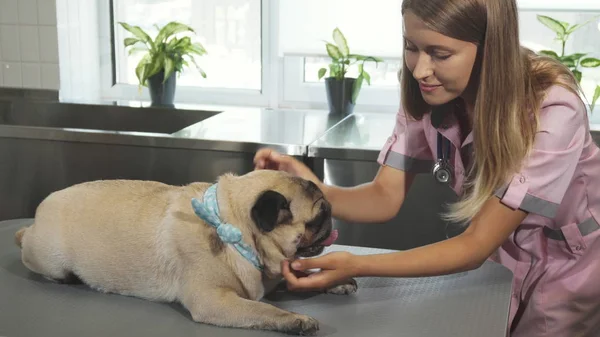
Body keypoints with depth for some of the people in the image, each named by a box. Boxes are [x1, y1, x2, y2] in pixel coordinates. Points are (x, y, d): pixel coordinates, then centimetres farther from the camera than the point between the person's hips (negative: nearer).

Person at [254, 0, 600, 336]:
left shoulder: (553, 111, -33)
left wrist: (356, 267, -42)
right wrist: (318, 192, -38)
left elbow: (477, 244, -32)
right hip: (503, 261, 4)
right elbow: (386, 197, -16)